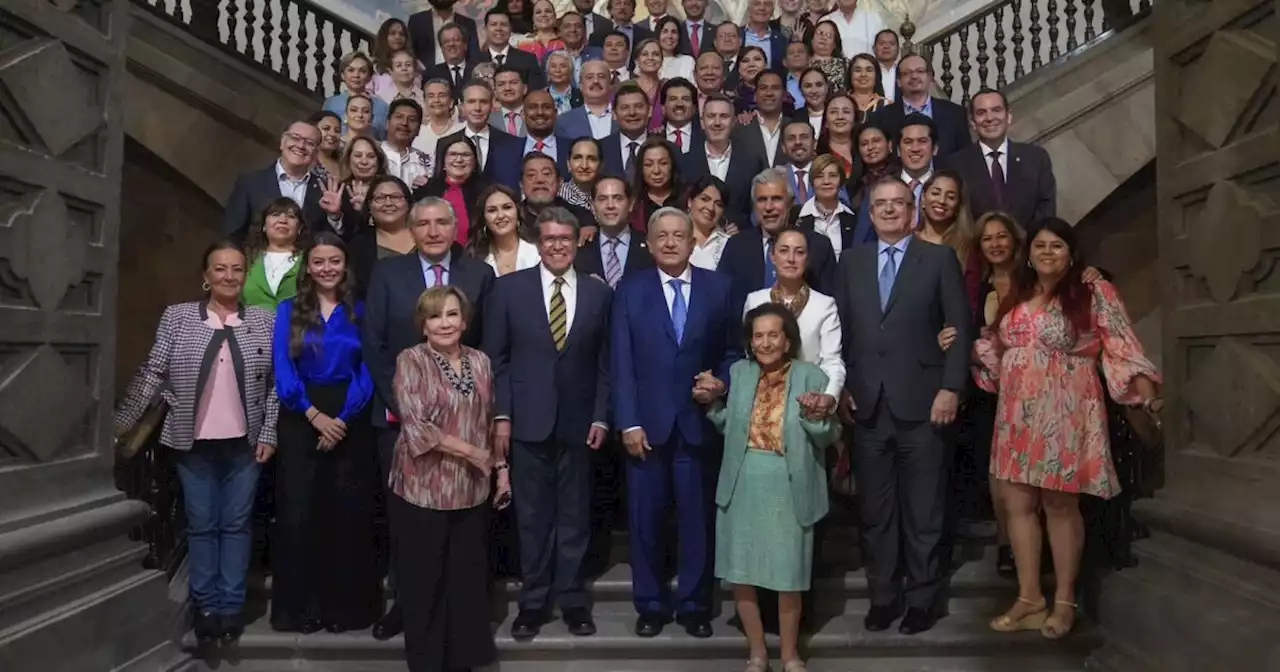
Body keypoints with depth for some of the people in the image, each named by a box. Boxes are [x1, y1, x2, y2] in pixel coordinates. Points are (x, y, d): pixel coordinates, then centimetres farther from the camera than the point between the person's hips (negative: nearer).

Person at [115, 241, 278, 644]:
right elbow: (152, 374, -1)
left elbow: (276, 383, 1)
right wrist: (120, 422, -5)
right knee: (201, 525, 9)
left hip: (244, 442, 0)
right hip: (193, 442, 0)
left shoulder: (265, 321, 0)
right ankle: (205, 606, 22)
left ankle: (232, 605, 19)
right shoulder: (177, 317, -1)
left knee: (236, 524, 8)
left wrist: (269, 433, -3)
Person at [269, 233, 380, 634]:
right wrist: (315, 415, -12)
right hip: (300, 420, 0)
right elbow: (283, 370, -2)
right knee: (298, 512, 1)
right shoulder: (288, 310, 6)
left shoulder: (359, 312, 6)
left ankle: (347, 605, 14)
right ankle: (299, 606, 13)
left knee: (348, 513, 3)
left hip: (350, 421, 0)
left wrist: (342, 418, -11)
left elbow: (367, 372, 0)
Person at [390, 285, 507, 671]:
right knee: (424, 582, 7)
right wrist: (472, 453, -13)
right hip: (422, 490, -4)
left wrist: (500, 468, 8)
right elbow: (417, 427, -16)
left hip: (471, 491, 4)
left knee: (468, 580, 10)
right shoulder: (411, 361, -7)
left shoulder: (480, 362, 7)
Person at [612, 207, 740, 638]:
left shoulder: (718, 288, 5)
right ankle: (651, 605, 25)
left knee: (697, 520, 8)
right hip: (647, 423, 0)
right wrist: (628, 422, -8)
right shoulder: (630, 290, 4)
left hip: (699, 423, 0)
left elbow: (732, 350, 10)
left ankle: (694, 605, 24)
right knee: (645, 521, 9)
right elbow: (620, 362, -1)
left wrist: (722, 383, -11)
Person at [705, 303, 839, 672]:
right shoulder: (739, 372, 5)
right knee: (740, 572, 9)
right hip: (742, 484, 3)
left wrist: (815, 417, -25)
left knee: (788, 573, 9)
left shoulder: (811, 376, -5)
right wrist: (712, 404, -5)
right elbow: (730, 428, 11)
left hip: (787, 487, -3)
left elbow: (828, 438, -5)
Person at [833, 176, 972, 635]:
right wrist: (842, 387, 2)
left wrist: (951, 388, -8)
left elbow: (959, 328, 0)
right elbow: (841, 330, 10)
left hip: (921, 402, -2)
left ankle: (922, 598, 20)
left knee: (923, 510, 6)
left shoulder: (939, 259, 4)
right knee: (874, 510, 9)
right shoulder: (851, 261, 12)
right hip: (866, 404, 3)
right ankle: (882, 595, 21)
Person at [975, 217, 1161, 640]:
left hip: (1064, 416, -6)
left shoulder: (1094, 292, -5)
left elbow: (1123, 348, -11)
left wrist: (1147, 394, -24)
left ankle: (1064, 602, 17)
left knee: (1060, 506, 2)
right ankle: (1029, 600, 17)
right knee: (1017, 504, 6)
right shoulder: (1016, 297, 12)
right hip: (1018, 418, 6)